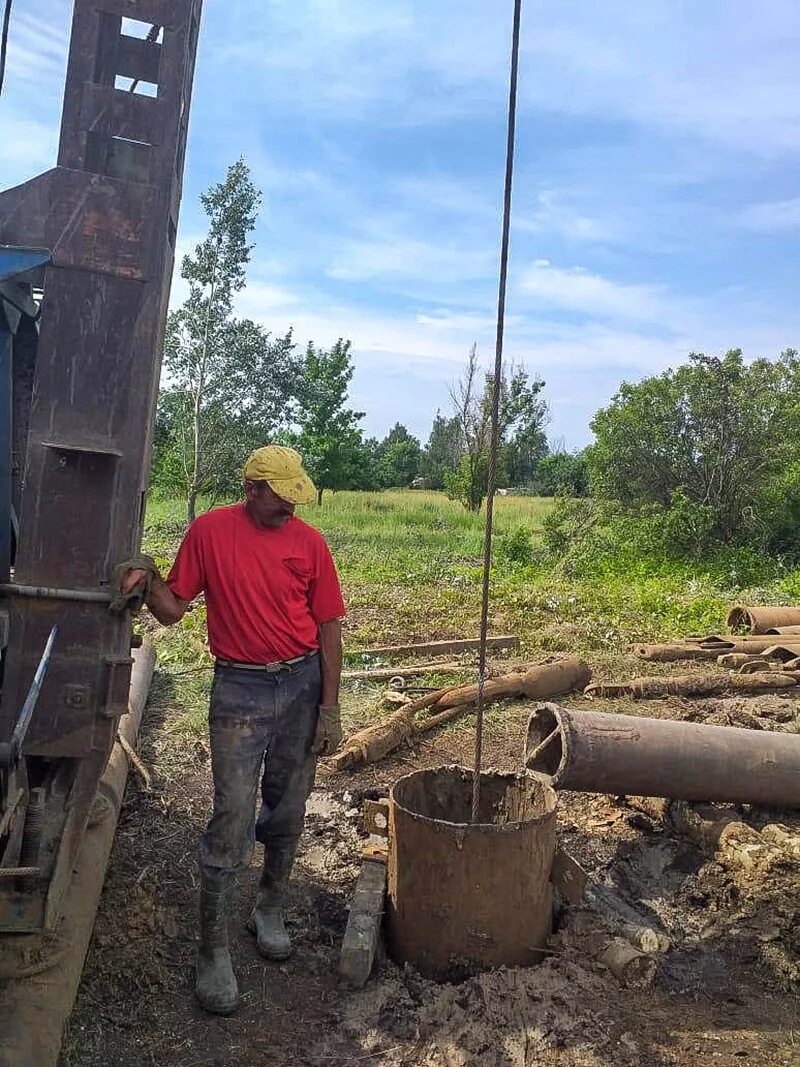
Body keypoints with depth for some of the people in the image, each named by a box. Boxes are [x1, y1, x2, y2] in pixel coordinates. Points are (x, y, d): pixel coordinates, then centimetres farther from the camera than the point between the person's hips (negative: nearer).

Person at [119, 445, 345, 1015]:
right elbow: (173, 609, 1)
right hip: (239, 689, -2)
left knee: (287, 810, 14)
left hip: (303, 684, 2)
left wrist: (329, 708, -2)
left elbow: (328, 628, 1)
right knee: (233, 818, -2)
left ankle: (271, 910, 38)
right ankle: (214, 951, 14)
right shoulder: (209, 531, -4)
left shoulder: (309, 541, -2)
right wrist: (148, 579, -20)